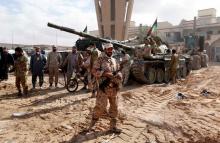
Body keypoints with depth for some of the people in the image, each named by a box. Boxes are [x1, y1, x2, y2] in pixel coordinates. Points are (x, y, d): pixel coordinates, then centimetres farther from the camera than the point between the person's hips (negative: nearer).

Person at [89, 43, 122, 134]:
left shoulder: (114, 60, 14)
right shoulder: (100, 60, -3)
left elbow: (118, 71, 19)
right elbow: (94, 71, -11)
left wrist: (118, 76, -4)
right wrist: (105, 73, -20)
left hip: (114, 88, 6)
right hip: (104, 87, -6)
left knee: (114, 107, 10)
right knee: (100, 106, -6)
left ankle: (113, 126, 24)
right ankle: (91, 125, 12)